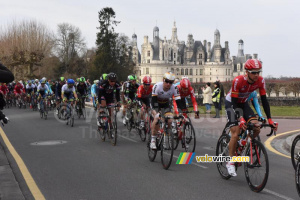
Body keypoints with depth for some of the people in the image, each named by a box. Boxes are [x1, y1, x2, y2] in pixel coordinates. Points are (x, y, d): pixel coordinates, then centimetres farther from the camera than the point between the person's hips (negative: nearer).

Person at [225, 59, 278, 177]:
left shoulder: (260, 81, -20)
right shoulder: (238, 81, -33)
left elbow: (264, 100, -15)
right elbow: (234, 102, -30)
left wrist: (269, 119, -22)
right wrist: (240, 119, -42)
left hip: (243, 103, 5)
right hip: (231, 103, -5)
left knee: (256, 129, -14)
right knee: (236, 133, -16)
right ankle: (230, 162, -4)